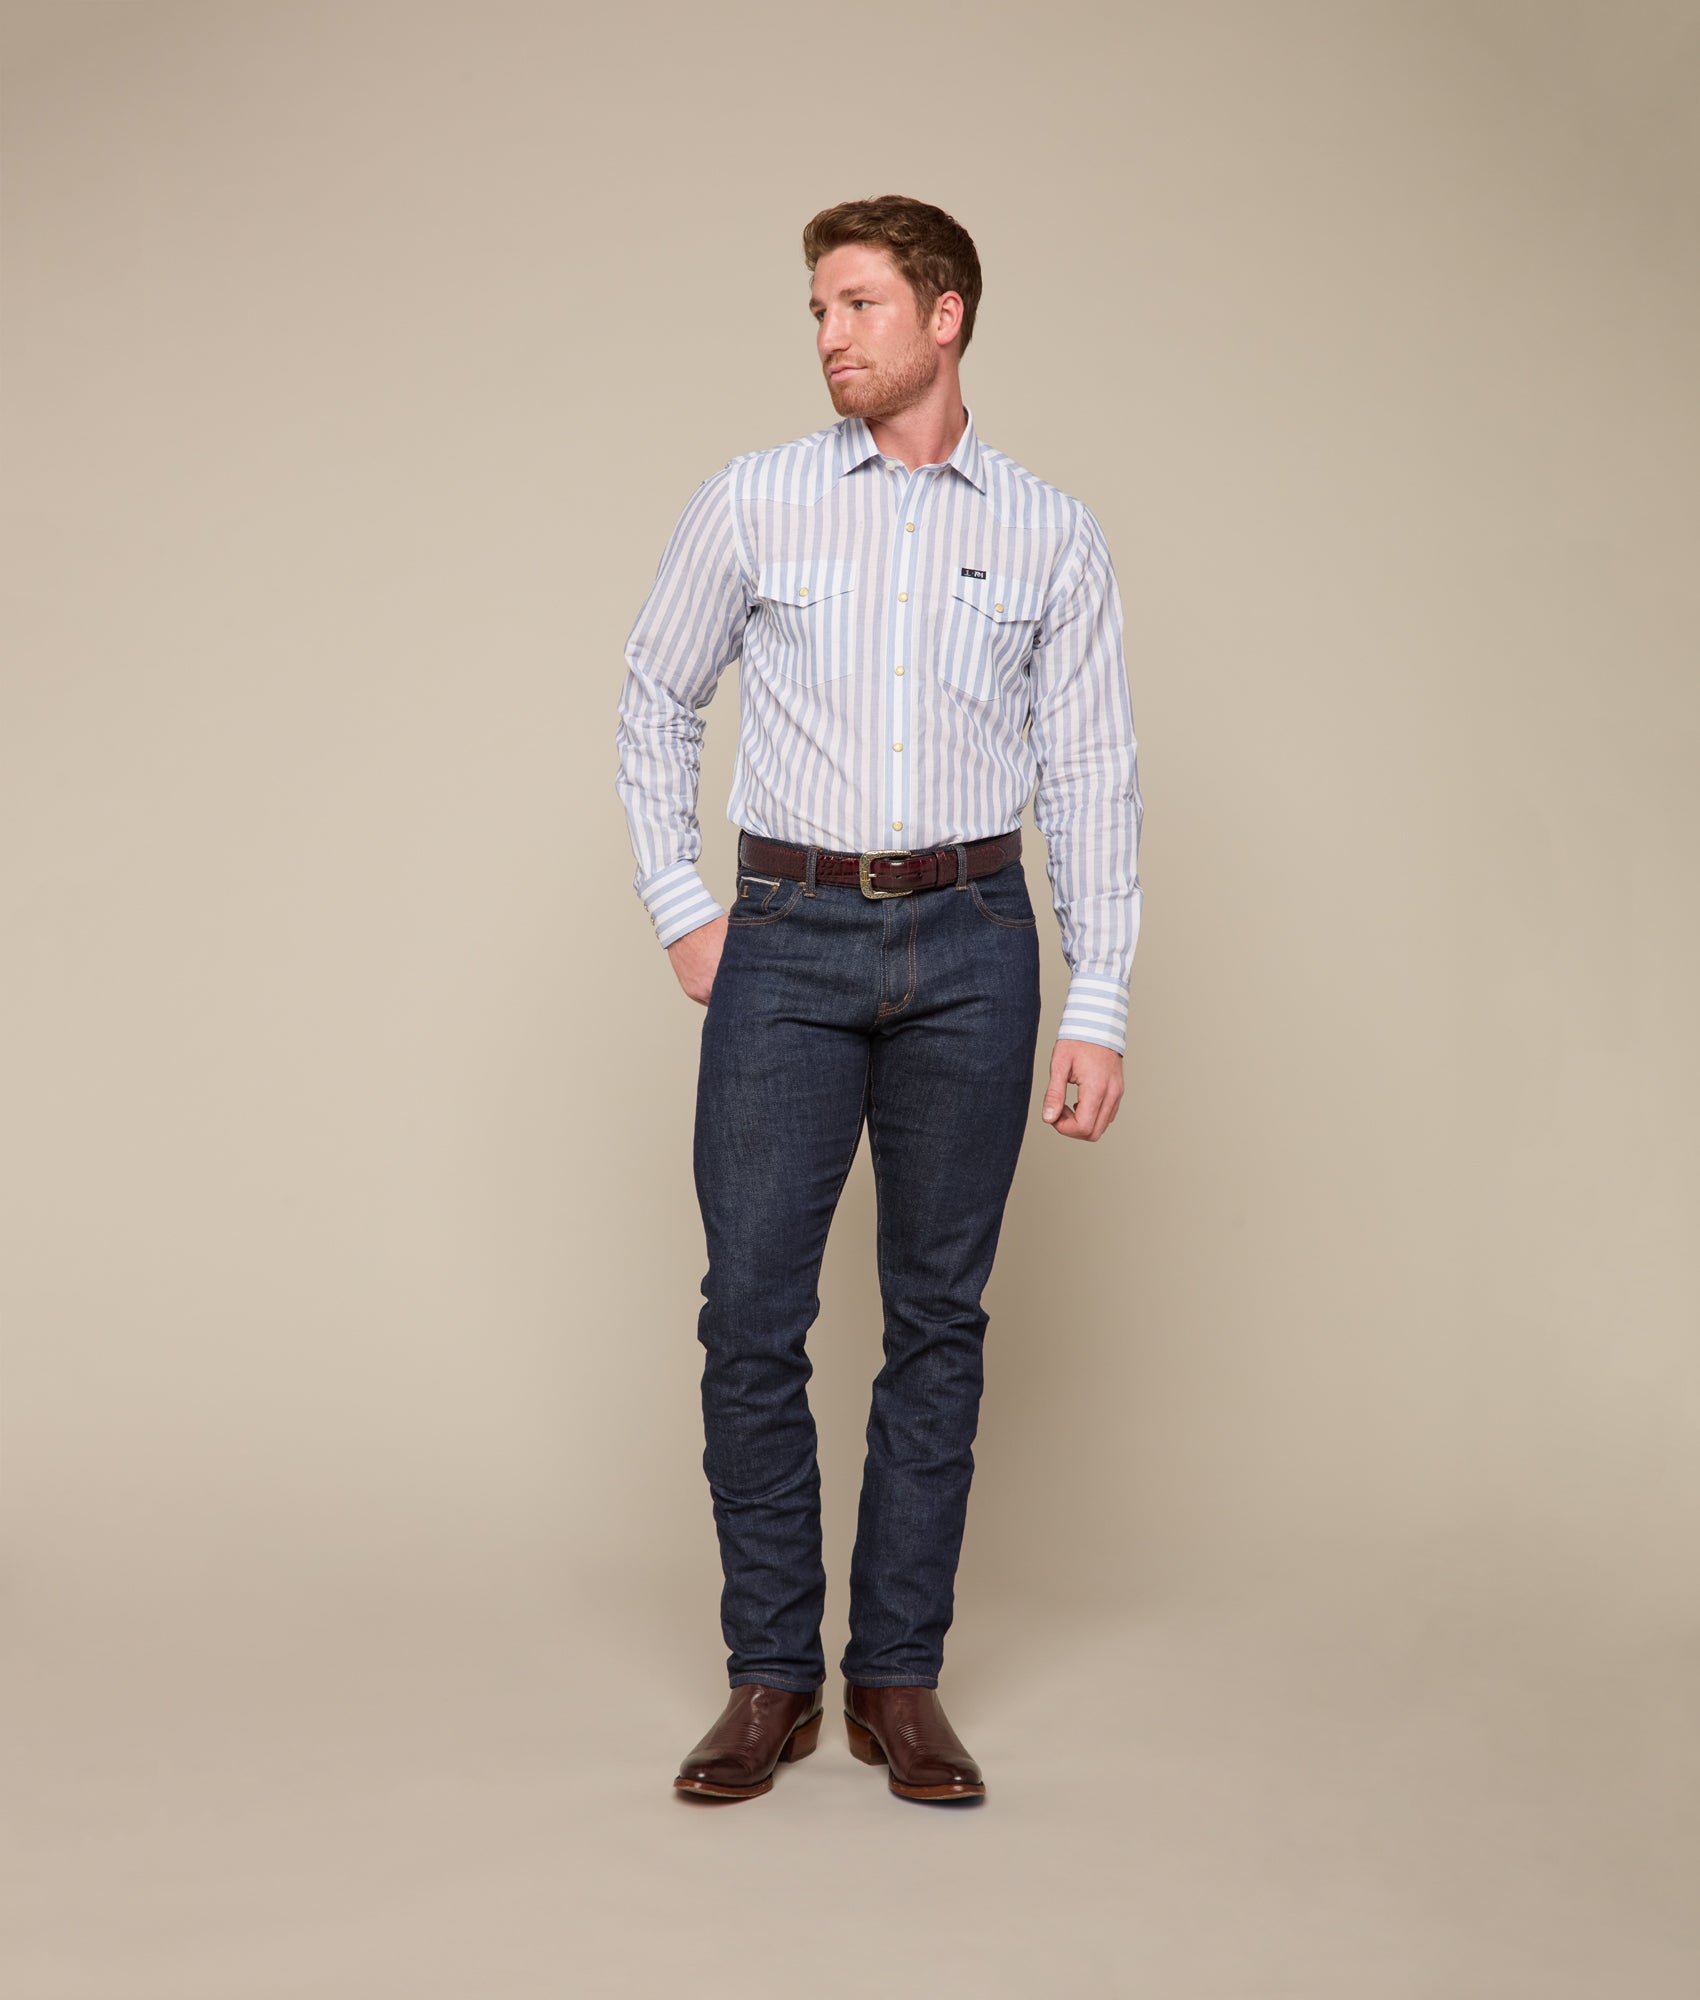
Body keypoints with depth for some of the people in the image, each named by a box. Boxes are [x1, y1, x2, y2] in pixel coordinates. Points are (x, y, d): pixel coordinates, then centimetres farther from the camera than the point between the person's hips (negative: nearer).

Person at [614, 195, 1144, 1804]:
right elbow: (656, 702, 14)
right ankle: (769, 1679, 12)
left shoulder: (1051, 535, 5)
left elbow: (1093, 776, 4)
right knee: (752, 1313, -2)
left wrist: (1100, 1006, -1)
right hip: (789, 942, 0)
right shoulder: (749, 505, 4)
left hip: (971, 944, 0)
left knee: (938, 1315, 5)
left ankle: (899, 1681, 17)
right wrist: (678, 909, 6)